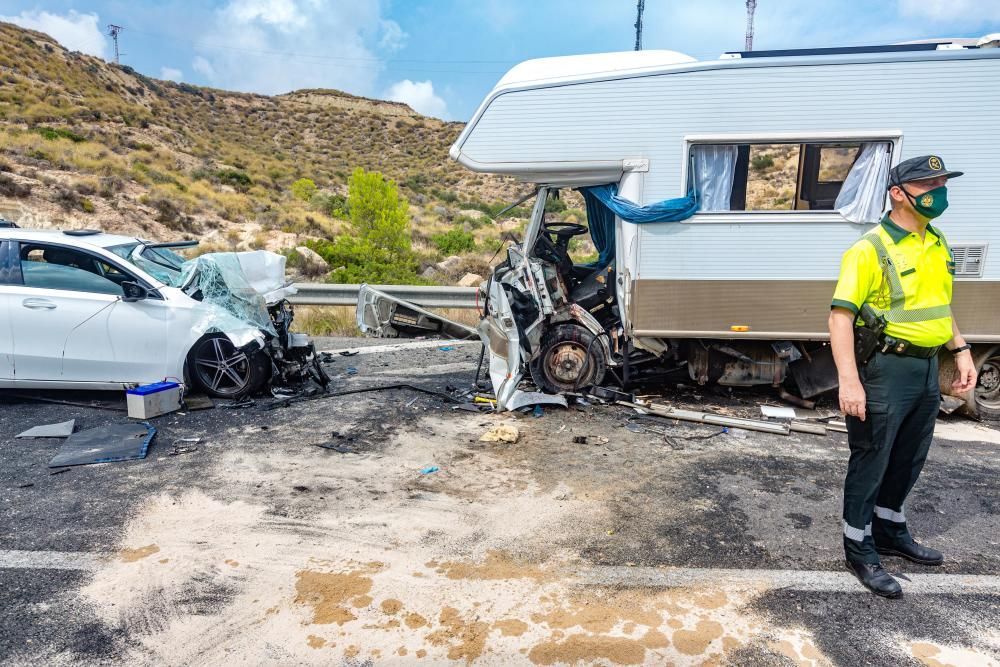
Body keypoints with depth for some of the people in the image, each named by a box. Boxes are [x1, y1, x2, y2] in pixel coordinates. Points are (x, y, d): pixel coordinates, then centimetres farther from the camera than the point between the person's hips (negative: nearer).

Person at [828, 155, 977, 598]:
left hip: (927, 369, 8)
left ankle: (890, 531, 40)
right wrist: (849, 379, -28)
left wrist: (961, 351, 16)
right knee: (870, 463, 3)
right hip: (885, 369, -8)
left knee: (909, 460, 20)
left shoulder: (938, 245, 11)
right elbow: (841, 315, -22)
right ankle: (859, 550, 19)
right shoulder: (870, 249, -16)